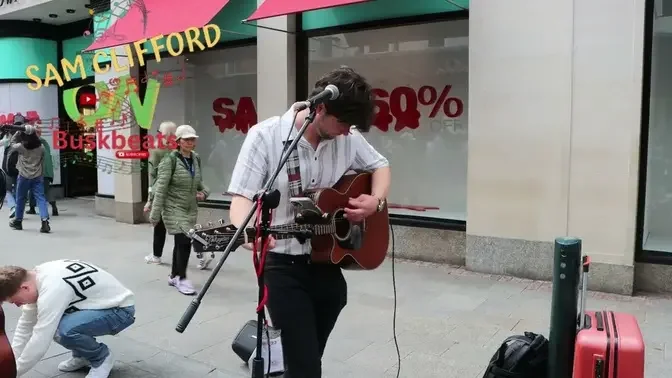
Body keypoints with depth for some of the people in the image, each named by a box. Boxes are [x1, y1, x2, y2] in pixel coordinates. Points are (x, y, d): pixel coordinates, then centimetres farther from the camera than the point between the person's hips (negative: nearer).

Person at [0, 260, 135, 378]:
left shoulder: (52, 290, -30)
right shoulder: (37, 276, -3)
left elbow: (39, 342, -27)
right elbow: (26, 323, 6)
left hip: (120, 309, -10)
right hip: (99, 304, 10)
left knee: (64, 330, -31)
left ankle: (101, 357, -2)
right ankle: (82, 354, 19)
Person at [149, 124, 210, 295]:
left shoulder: (196, 158, 6)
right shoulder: (170, 159, -13)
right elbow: (161, 188, -15)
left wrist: (203, 192, -2)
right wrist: (155, 213, -17)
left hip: (191, 209, 6)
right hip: (174, 208, -6)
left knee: (180, 242, 14)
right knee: (184, 241, -13)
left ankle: (174, 276, 29)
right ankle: (181, 278, 3)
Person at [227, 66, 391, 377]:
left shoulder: (348, 137, -1)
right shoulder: (266, 136, -14)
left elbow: (380, 166, 15)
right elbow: (241, 198, -18)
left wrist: (376, 201, -5)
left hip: (329, 263, 5)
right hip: (284, 267, -5)